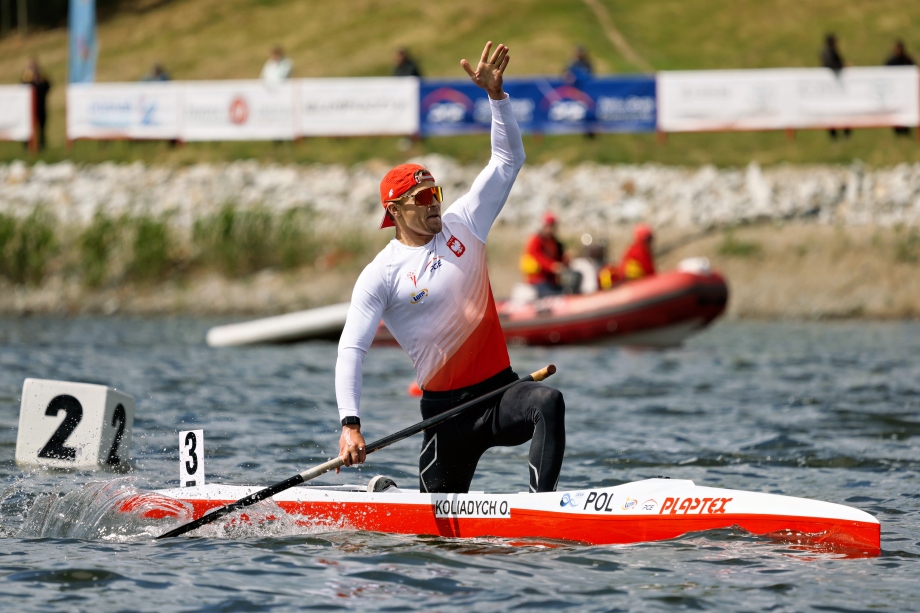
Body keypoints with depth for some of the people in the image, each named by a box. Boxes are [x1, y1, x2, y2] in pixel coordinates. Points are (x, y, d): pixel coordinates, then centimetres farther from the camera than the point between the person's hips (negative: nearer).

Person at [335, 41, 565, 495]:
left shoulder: (462, 225, 6)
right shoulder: (381, 274, -6)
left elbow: (509, 159, 6)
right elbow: (350, 350, -10)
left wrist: (495, 93, -7)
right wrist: (350, 424, -23)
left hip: (500, 391, 2)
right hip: (446, 409, -2)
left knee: (548, 402, -31)